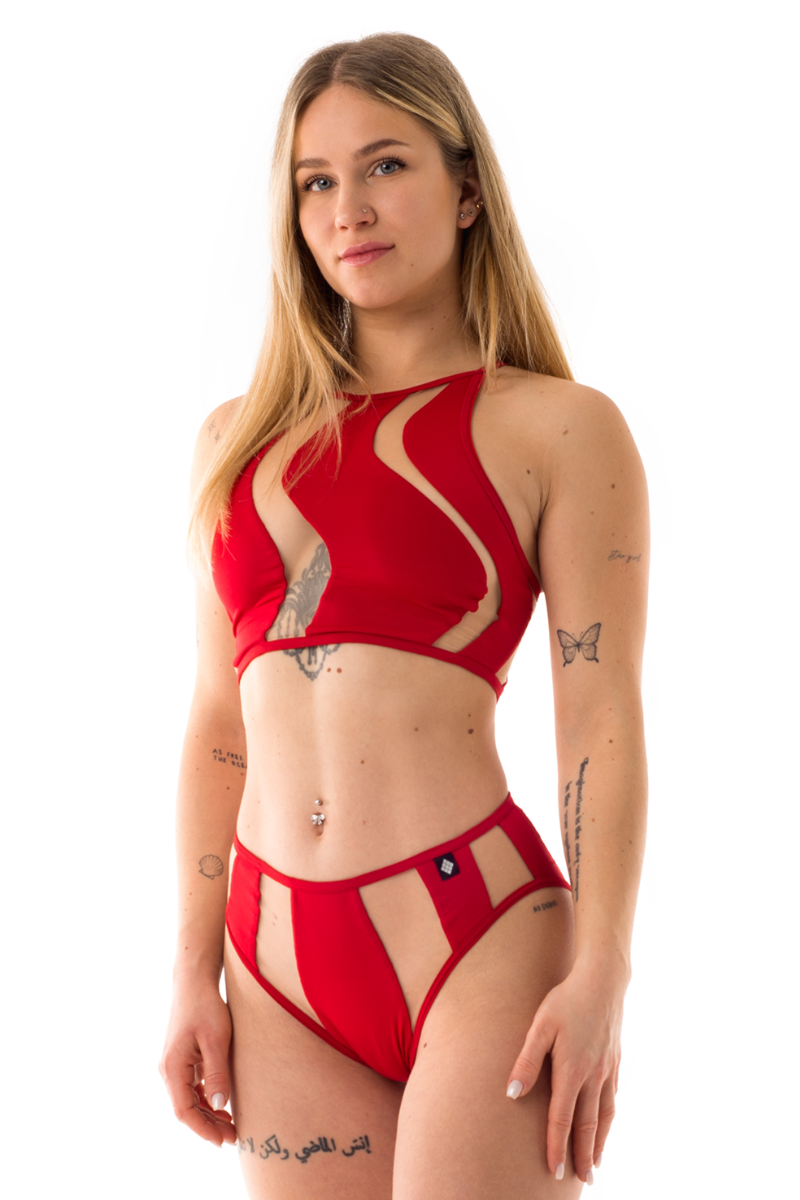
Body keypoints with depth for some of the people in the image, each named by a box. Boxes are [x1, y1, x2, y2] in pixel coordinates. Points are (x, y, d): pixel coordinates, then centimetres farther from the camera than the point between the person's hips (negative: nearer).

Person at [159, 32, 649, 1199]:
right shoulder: (238, 442, 13)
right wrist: (195, 972, 9)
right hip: (283, 960, 4)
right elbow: (218, 724, 14)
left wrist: (600, 976, -12)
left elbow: (601, 724, -4)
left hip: (475, 931, -4)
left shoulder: (559, 431, 1)